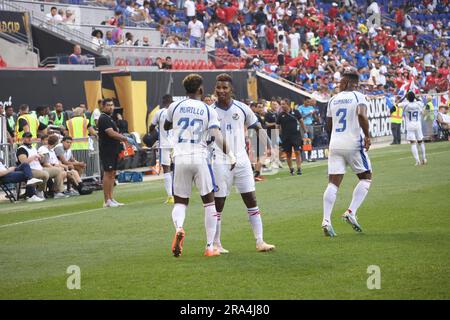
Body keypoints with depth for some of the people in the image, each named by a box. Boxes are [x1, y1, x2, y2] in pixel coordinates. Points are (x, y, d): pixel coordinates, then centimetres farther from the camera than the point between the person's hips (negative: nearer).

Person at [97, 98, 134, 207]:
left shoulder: (109, 118, 19)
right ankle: (107, 201, -8)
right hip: (107, 150, -10)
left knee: (112, 174, 10)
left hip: (113, 150, 10)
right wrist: (126, 139, -19)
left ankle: (111, 199, 13)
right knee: (108, 173, -9)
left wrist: (123, 139, 11)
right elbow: (111, 133, -21)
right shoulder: (103, 119, -12)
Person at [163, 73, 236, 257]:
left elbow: (166, 127, 25)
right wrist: (230, 155, 6)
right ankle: (210, 247, 9)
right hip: (199, 158, -1)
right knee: (209, 202, 12)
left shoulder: (175, 107, 6)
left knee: (180, 201, 13)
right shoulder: (208, 110, 1)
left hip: (180, 159, 1)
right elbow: (217, 138, -6)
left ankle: (179, 228, -21)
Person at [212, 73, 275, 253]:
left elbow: (257, 127, 14)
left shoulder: (241, 109, 3)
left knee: (251, 201, 1)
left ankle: (260, 242, 3)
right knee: (218, 204, 1)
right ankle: (216, 244, 10)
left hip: (241, 160, 2)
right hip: (220, 162, -2)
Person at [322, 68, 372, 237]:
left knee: (333, 183, 1)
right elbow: (362, 116, -23)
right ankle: (351, 212, -3)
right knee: (366, 177, 12)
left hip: (335, 144, 4)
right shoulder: (359, 97, -4)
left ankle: (326, 220, -12)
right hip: (354, 144, -4)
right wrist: (367, 136, -12)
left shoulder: (333, 100, 11)